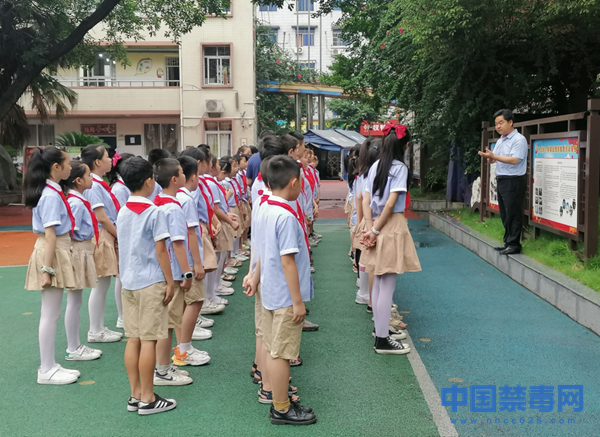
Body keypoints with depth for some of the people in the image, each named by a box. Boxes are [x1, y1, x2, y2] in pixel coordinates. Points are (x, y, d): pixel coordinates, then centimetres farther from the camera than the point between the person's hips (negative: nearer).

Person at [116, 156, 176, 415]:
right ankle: (147, 399, 4)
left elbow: (123, 247, 14)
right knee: (148, 340, -2)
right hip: (150, 282, -7)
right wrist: (170, 282, -8)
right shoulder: (154, 212, -13)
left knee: (133, 339, 10)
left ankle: (136, 395, 18)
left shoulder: (122, 212, 9)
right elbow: (160, 250, -14)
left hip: (128, 282, 7)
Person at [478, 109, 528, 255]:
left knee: (513, 214, -5)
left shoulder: (519, 139, -12)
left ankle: (514, 245, 0)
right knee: (505, 215, 12)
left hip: (514, 182, -9)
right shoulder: (500, 141, 16)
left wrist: (494, 156, -22)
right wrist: (489, 157, -5)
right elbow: (494, 159, 18)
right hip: (501, 181, 9)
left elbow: (514, 160, -22)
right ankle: (508, 242, 20)